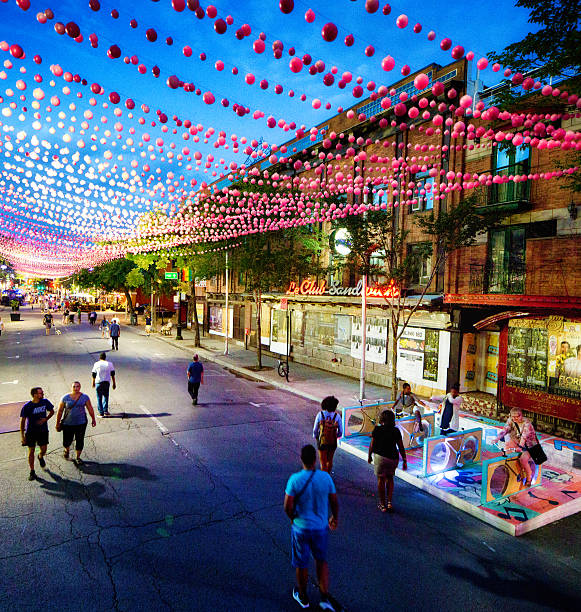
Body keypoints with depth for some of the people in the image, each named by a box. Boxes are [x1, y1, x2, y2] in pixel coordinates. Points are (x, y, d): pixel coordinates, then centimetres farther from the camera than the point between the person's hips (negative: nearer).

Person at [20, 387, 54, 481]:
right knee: (31, 451, 5)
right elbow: (22, 421, -9)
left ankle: (40, 457, 43)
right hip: (31, 432, -2)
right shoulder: (27, 406, -16)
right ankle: (32, 472, 19)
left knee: (44, 450, 6)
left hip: (43, 430, 2)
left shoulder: (45, 402, -8)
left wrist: (45, 419, -10)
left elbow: (52, 411, 8)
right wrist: (22, 436, -10)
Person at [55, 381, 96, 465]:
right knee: (67, 440, 8)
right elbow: (60, 411, 3)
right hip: (68, 423, 0)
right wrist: (58, 423, 5)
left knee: (80, 441, 4)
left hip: (81, 423, 0)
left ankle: (78, 457, 24)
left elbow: (90, 409, 6)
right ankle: (67, 450, 44)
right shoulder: (65, 398, -4)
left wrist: (93, 419, 10)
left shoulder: (85, 397, -1)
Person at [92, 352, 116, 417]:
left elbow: (93, 374, 3)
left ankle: (101, 412, 5)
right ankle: (105, 411, 11)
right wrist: (114, 383, 7)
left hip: (98, 382, -1)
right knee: (106, 396, 15)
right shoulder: (110, 364, 1)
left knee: (99, 398, 7)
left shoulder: (96, 364, -1)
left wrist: (93, 382, 18)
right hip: (107, 382, 1)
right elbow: (112, 374, 2)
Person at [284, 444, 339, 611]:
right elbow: (334, 502, -3)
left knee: (301, 564, 19)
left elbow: (288, 507, -16)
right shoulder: (325, 477, -14)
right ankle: (325, 597, 27)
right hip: (321, 527, 2)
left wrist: (293, 518, 5)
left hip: (301, 528, -2)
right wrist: (335, 517, 16)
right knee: (321, 561, 25)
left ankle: (302, 596, 39)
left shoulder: (295, 480, -21)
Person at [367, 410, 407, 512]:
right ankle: (389, 502, 18)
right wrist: (404, 460, 10)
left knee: (381, 479, 10)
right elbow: (401, 447, 2)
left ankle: (382, 504, 16)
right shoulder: (396, 431, 0)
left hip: (380, 456, -3)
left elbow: (372, 444, -3)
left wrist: (369, 456, 11)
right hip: (393, 458, 3)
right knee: (389, 478, 21)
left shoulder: (377, 429, -6)